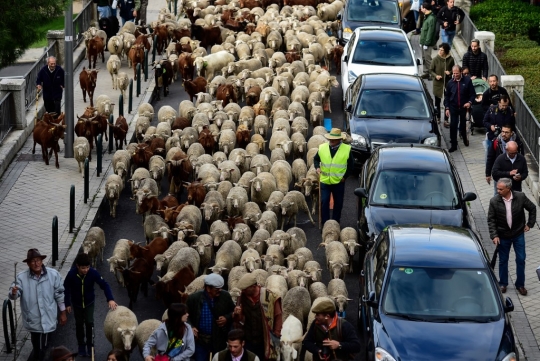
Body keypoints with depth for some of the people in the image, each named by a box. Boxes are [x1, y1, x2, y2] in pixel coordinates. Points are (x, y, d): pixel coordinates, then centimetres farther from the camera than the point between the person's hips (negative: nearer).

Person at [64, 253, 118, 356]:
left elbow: (104, 285, -26)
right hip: (77, 303, 0)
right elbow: (66, 288, -14)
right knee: (79, 324, 12)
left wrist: (110, 299, -38)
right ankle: (81, 345, 29)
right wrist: (67, 304, -9)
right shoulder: (71, 274, -28)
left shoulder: (93, 273, -28)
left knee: (89, 323, -6)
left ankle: (90, 345, 14)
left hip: (89, 302, 0)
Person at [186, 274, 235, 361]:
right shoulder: (194, 298, -10)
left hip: (219, 339, 1)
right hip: (200, 339, -1)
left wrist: (227, 318, -10)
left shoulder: (225, 296, -6)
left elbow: (233, 312, 10)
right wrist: (191, 327, -13)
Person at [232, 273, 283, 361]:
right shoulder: (242, 297, 2)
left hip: (264, 342, -3)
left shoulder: (270, 296, -9)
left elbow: (278, 316, -2)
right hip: (247, 341, 3)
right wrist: (236, 315, -10)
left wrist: (276, 334, -3)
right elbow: (239, 320, 11)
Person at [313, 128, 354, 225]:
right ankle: (324, 224, 5)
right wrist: (317, 167, -7)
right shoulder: (322, 148, -3)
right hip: (324, 181, 1)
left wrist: (345, 176, -6)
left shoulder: (347, 149, -7)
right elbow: (316, 159, 12)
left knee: (338, 204, 11)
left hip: (339, 182, -1)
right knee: (324, 202, -3)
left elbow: (351, 166, 2)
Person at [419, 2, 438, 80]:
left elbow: (430, 32, -21)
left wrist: (426, 43, -20)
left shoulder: (431, 19, -19)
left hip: (427, 42, -10)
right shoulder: (426, 17, 11)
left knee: (427, 59, -6)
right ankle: (426, 73, 22)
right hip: (424, 41, 10)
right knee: (424, 58, 14)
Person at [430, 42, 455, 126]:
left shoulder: (450, 59, -5)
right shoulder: (436, 59, -8)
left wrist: (450, 72, -13)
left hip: (448, 83, 0)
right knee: (437, 101, 12)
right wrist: (436, 76, -17)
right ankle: (437, 118, 28)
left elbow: (453, 69, 8)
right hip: (438, 83, 0)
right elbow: (431, 70, 0)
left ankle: (446, 120, 9)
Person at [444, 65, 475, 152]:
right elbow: (447, 96, 5)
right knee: (453, 125, -4)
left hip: (464, 107, -1)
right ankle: (454, 145, 3)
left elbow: (472, 94, -2)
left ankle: (464, 138, 42)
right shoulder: (450, 83, -1)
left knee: (463, 124, 15)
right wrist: (447, 108, -1)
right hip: (453, 107, 1)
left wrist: (470, 102, -17)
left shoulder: (467, 81, -8)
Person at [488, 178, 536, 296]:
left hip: (518, 234, 0)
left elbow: (532, 208, 1)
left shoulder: (520, 197, -15)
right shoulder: (494, 201, -16)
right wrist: (494, 235, -14)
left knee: (521, 260, 7)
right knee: (503, 260, 12)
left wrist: (530, 224, 2)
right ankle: (503, 283, 30)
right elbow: (491, 220, -8)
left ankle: (520, 284, 23)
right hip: (503, 236, 0)